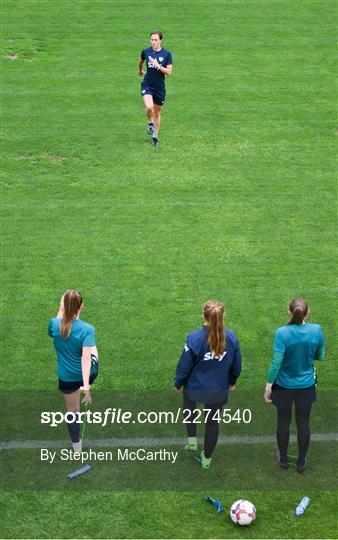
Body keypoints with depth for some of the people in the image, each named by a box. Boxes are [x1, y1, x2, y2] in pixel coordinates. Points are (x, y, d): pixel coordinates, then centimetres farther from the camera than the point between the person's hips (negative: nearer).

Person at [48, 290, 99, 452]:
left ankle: (76, 445, 41)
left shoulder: (54, 324, -18)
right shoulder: (87, 329, -26)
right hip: (88, 374, -1)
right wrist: (86, 386, -30)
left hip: (67, 378, 1)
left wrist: (61, 310, 10)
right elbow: (86, 359, -30)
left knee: (72, 410, 24)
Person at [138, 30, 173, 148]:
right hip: (147, 85, -1)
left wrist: (158, 65, -23)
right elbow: (141, 61, 19)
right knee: (149, 107, -25)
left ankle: (155, 136, 29)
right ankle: (150, 123, 8)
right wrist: (140, 71, 33)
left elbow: (169, 72, -11)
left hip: (160, 87, 1)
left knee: (157, 112, 12)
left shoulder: (167, 54, -7)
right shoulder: (146, 52, -4)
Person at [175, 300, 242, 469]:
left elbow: (184, 365, -14)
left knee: (189, 405, 34)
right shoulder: (231, 337, -16)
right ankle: (207, 458, 37)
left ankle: (192, 440, 37)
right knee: (213, 422, 21)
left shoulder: (195, 338, -26)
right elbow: (237, 364, -1)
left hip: (195, 387, -2)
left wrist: (178, 383, 5)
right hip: (219, 390, 2)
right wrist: (232, 381, 18)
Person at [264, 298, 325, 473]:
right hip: (306, 386, 2)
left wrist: (268, 385, -11)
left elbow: (276, 362, -21)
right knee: (303, 423, 18)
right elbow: (320, 356, -1)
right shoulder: (316, 331, -15)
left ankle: (283, 459, 36)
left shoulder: (282, 333, -24)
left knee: (283, 422, 18)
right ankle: (301, 462, 33)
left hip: (284, 386, -2)